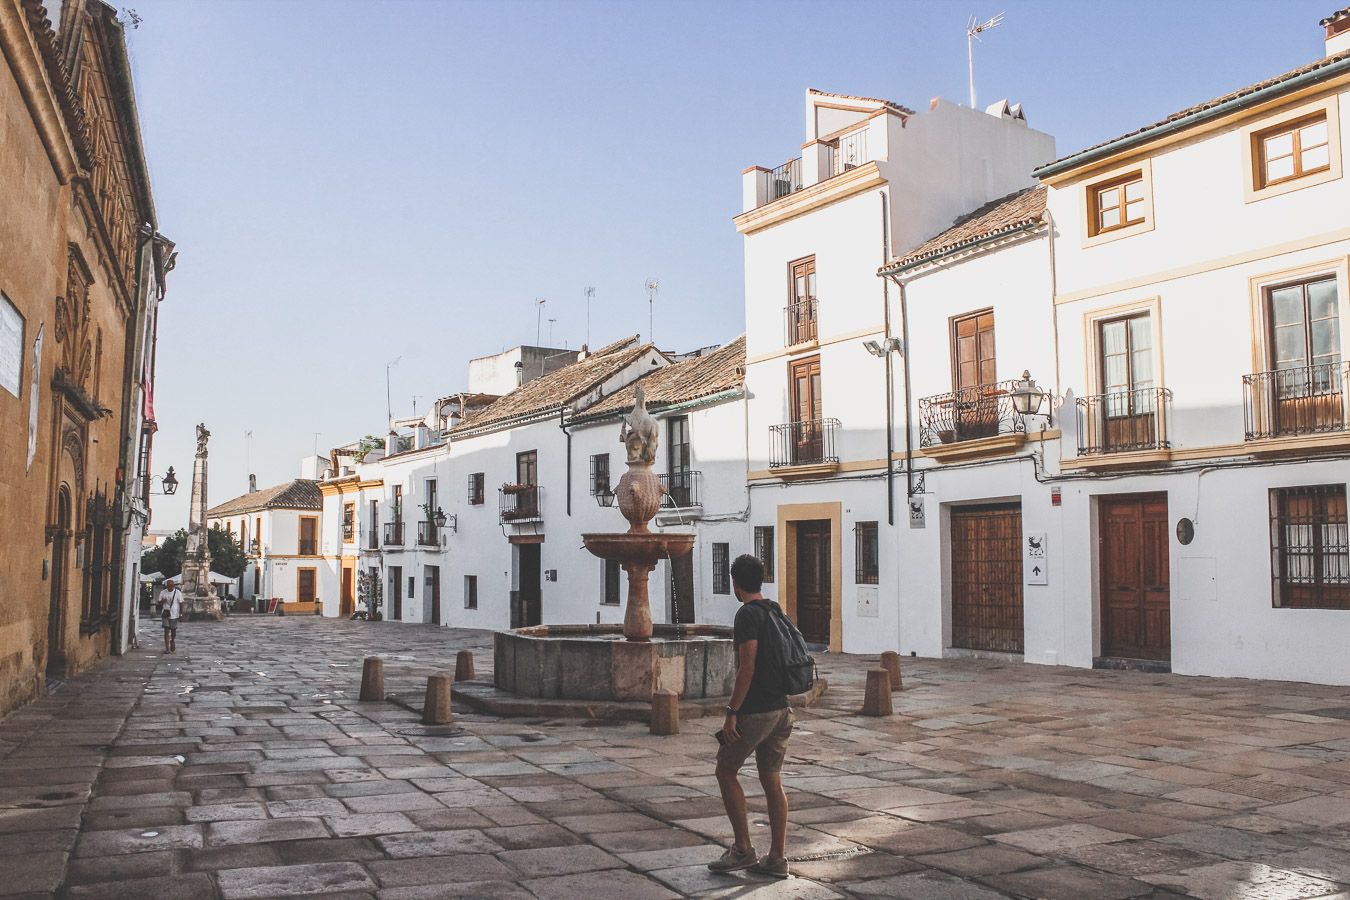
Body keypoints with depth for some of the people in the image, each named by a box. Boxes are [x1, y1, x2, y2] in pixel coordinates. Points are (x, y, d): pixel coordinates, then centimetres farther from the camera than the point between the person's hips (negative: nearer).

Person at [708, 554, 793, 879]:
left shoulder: (747, 614, -14)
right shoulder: (776, 611, 12)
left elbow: (747, 668, -20)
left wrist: (731, 713, -17)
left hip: (754, 711, -8)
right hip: (781, 708, 8)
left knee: (726, 771, 7)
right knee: (772, 780, 10)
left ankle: (743, 850, 7)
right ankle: (777, 858, 12)